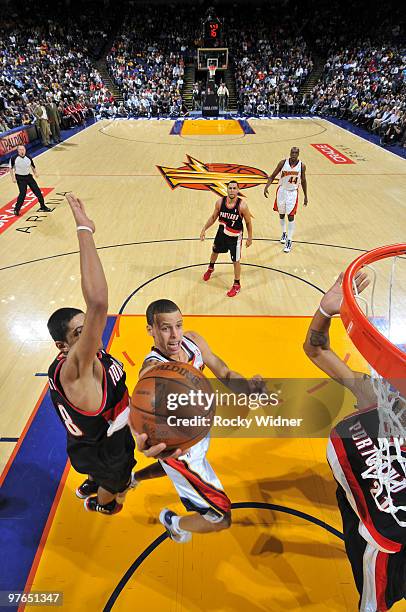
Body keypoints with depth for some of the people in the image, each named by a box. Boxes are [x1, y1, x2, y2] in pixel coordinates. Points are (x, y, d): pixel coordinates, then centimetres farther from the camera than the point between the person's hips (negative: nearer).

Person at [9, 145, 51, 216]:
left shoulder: (28, 158, -7)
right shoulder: (14, 158, -15)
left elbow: (32, 166, 11)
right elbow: (11, 168, -3)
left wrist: (35, 173, -3)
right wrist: (13, 177, -8)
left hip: (28, 176, 4)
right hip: (20, 178, -4)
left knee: (37, 191, 4)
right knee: (22, 193, -12)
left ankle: (43, 207, 22)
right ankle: (16, 209, 5)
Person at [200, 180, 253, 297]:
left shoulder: (242, 206, -25)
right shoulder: (220, 202, -15)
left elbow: (248, 222, -11)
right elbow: (213, 217, 2)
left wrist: (250, 238, -5)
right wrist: (204, 229, -1)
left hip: (235, 237, -4)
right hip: (221, 233, 4)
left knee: (236, 261, 4)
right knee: (215, 252, 27)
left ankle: (237, 285, 24)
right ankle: (210, 268, 61)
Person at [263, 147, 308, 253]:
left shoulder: (302, 165, -8)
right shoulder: (283, 163, -9)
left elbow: (303, 181, 4)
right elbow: (272, 176, -4)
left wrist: (305, 196, 6)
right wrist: (266, 187, -20)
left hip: (293, 192, -1)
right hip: (282, 190, 2)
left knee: (291, 216, -6)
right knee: (281, 214, 15)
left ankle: (289, 241, 1)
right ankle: (284, 233, 39)